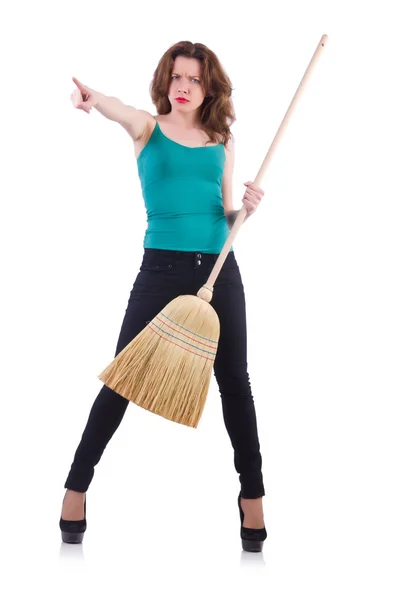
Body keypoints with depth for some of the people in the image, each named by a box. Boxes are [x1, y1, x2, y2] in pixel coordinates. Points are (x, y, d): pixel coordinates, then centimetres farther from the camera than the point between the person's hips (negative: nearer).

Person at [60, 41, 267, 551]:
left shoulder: (221, 141, 12)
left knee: (234, 383, 6)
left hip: (219, 269, 3)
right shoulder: (147, 127, 4)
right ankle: (76, 487, 10)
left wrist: (246, 206, -6)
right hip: (161, 269, -3)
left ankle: (252, 496, 17)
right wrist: (91, 98, -44)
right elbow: (114, 108, -21)